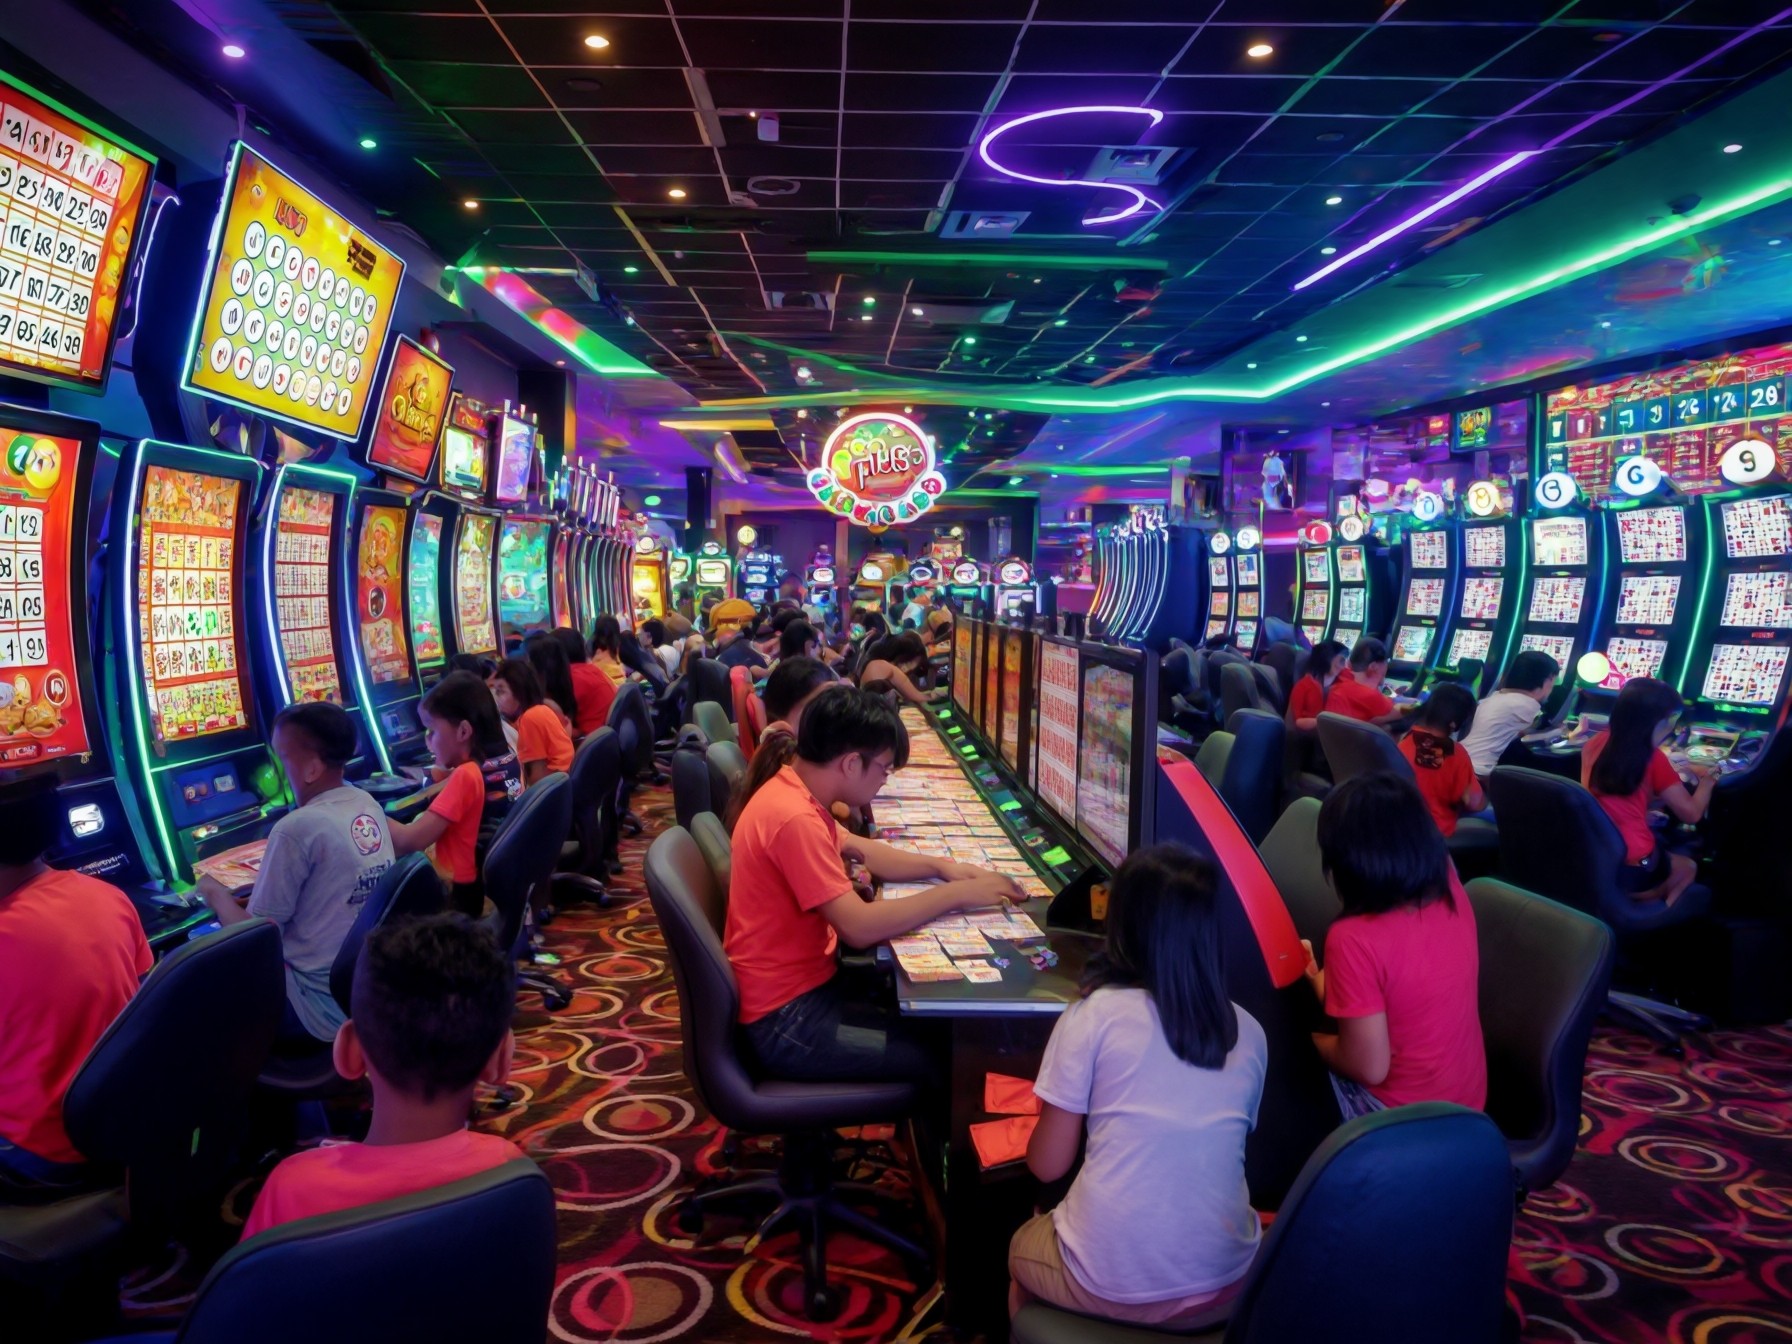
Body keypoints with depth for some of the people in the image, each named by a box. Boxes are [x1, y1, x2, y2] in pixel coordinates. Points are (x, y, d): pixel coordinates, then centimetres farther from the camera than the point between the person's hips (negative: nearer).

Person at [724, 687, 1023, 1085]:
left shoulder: (793, 792, 4)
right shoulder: (795, 818, -26)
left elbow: (860, 851, 17)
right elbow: (860, 928, -29)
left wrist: (942, 867, 3)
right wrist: (956, 893, -19)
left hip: (800, 985, 9)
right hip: (786, 1020, -9)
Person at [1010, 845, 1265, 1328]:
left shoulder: (1094, 1014, -12)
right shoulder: (1250, 1033, 0)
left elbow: (1047, 1165, -5)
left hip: (1108, 1285, -3)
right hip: (1222, 1287, 3)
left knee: (1023, 1246, 29)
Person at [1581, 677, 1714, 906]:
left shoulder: (1595, 744, 6)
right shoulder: (1653, 758, -9)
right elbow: (1691, 814, -1)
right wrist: (1706, 782, 17)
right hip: (1632, 868, -5)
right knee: (1687, 868, 31)